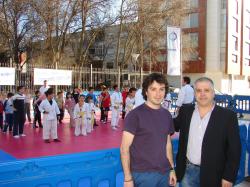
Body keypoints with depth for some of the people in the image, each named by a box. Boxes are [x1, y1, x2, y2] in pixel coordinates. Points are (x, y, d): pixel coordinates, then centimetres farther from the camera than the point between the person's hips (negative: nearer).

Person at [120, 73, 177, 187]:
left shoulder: (167, 115, 5)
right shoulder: (135, 115, -13)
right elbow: (124, 148, -13)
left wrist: (172, 169, 9)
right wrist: (128, 178, -15)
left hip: (164, 173, 5)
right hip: (143, 174, -5)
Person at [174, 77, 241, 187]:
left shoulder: (227, 116, -9)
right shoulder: (185, 111, 1)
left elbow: (234, 150, -8)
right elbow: (174, 125, 19)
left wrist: (229, 177, -10)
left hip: (212, 175, -3)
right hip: (187, 170, 3)